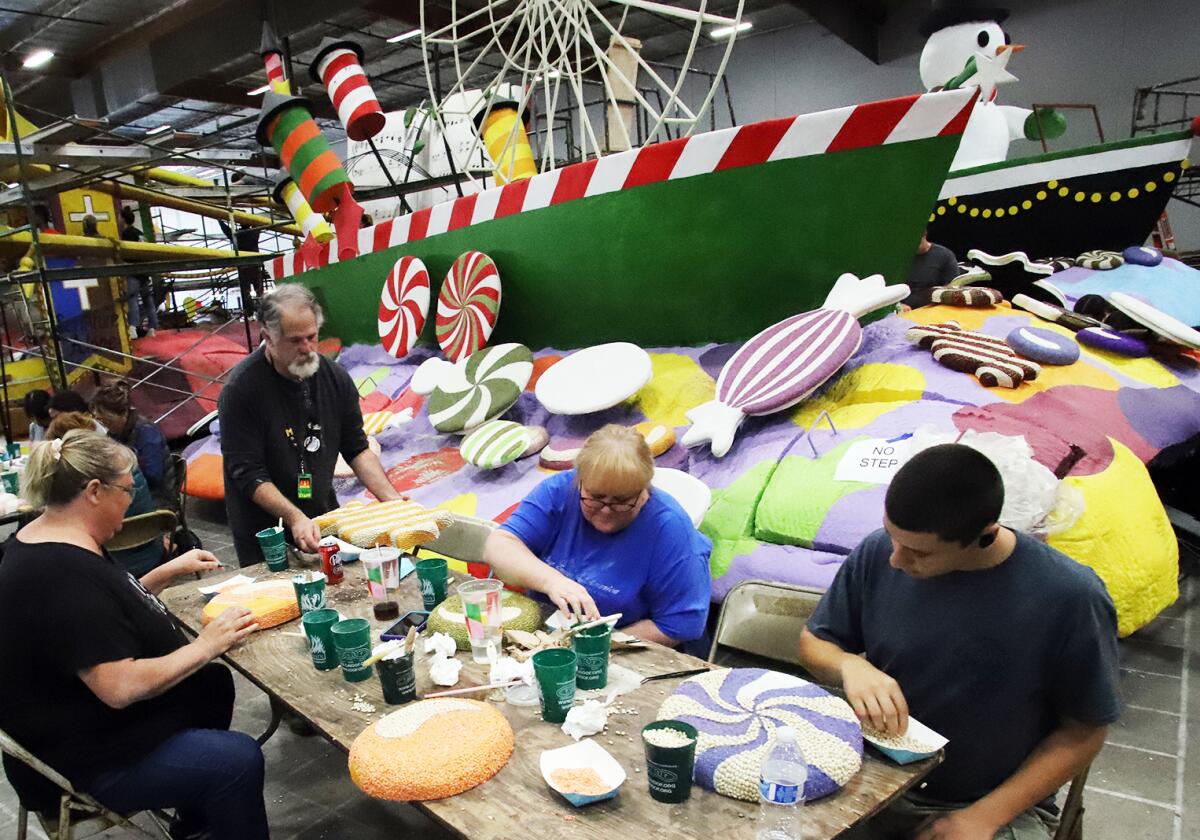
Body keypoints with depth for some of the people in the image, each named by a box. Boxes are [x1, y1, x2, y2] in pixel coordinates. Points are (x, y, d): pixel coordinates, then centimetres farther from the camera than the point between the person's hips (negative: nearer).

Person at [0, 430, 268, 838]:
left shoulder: (49, 538, 3)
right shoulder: (63, 574, -31)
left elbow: (112, 606, 18)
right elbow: (120, 688, -33)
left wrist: (170, 571, 10)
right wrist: (204, 647, -23)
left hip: (84, 718, 11)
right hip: (80, 763, -11)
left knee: (213, 682, 18)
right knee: (238, 760, -19)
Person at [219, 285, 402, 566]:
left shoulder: (335, 377, -3)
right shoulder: (241, 389, -18)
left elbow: (357, 449, 3)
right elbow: (247, 473, -19)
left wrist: (391, 498, -9)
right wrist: (294, 519, -31)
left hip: (325, 520, 5)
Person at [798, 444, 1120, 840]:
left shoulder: (1071, 599, -17)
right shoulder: (877, 554, -10)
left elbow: (1083, 733, -5)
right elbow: (813, 642, 4)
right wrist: (850, 665, -18)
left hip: (1002, 804, -1)